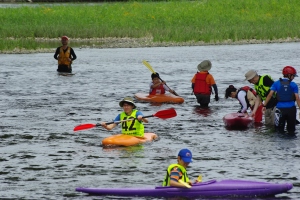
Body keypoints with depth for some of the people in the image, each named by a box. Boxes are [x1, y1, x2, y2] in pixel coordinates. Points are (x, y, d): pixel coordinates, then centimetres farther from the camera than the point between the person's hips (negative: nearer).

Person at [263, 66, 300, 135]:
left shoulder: (276, 83, 3)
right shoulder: (293, 85, 0)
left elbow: (270, 95, -3)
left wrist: (264, 105, 2)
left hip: (280, 108, 0)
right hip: (291, 108, 0)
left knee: (280, 130, 7)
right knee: (291, 130, 10)